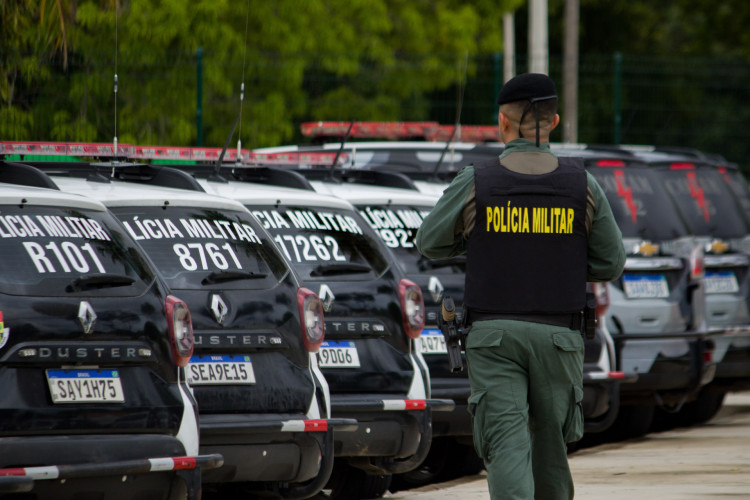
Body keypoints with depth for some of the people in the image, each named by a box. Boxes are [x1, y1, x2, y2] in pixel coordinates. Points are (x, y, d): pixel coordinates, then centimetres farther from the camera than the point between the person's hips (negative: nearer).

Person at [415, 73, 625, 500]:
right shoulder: (582, 184, 1)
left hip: (493, 336, -2)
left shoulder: (475, 183, -3)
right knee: (550, 448, 15)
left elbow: (430, 244, 10)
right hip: (558, 335, 2)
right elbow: (610, 264, 8)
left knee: (507, 447, -9)